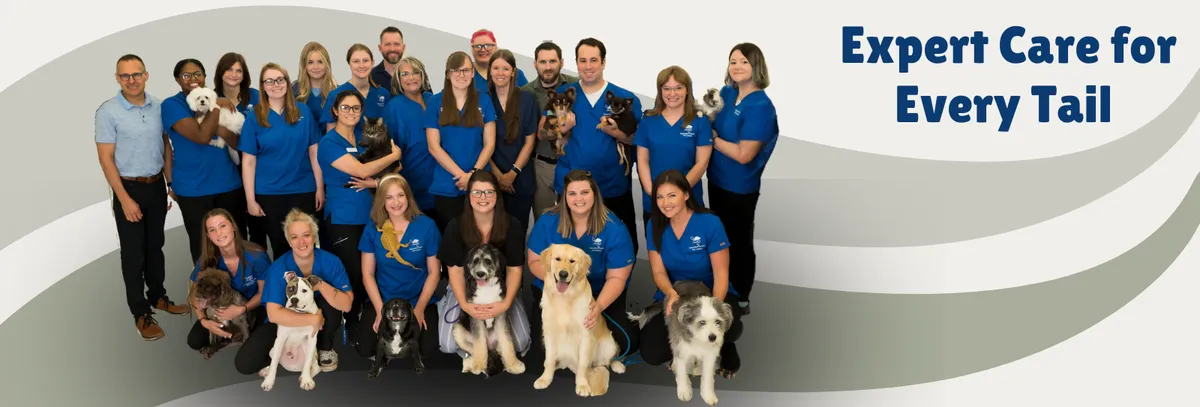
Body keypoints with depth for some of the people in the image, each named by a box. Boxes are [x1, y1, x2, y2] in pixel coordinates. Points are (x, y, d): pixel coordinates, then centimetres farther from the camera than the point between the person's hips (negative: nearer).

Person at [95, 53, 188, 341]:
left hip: (156, 186, 4)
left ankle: (157, 296, 34)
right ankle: (141, 313, 13)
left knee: (156, 245, 17)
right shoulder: (108, 111, -12)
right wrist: (125, 199, -15)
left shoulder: (158, 107, 0)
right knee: (133, 252, 4)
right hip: (129, 188, -4)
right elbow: (105, 159, -12)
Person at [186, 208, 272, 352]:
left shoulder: (256, 255, -28)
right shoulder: (208, 259, -19)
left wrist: (241, 310, -31)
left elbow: (264, 292, -15)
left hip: (254, 307, -3)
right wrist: (204, 321, -24)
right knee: (195, 341, -15)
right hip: (223, 307, 3)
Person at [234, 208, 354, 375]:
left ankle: (325, 349, -4)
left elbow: (346, 305, -25)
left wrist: (320, 285, -39)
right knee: (244, 363, -22)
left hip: (320, 320, 2)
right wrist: (312, 319, -35)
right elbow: (274, 314, -28)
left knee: (331, 301, -33)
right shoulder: (278, 268, -22)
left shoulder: (331, 262, -19)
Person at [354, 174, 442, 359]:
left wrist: (419, 308, -11)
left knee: (427, 347, -22)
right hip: (382, 300, 1)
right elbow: (368, 274, 0)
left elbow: (434, 271, -4)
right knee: (365, 349, -17)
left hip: (420, 300, -1)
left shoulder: (426, 225, -9)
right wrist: (380, 310, -10)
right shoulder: (372, 229, -4)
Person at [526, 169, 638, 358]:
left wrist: (599, 306, -34)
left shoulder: (614, 228, -15)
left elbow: (616, 277, -14)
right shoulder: (547, 221, -10)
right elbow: (535, 261, -1)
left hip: (602, 294, -1)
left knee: (626, 343, -20)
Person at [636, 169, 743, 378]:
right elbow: (659, 271, -2)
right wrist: (670, 293, -26)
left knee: (729, 327, -37)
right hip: (674, 296, 3)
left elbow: (721, 274, -14)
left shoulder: (710, 223, -15)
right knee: (651, 353, -20)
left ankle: (725, 350, 1)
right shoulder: (655, 226, -4)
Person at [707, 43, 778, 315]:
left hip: (740, 188, -7)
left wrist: (712, 138, -15)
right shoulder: (726, 93, 0)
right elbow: (711, 123, 17)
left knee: (739, 242, 8)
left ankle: (741, 301, 25)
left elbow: (744, 154, -25)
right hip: (717, 180, 7)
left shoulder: (761, 106, -22)